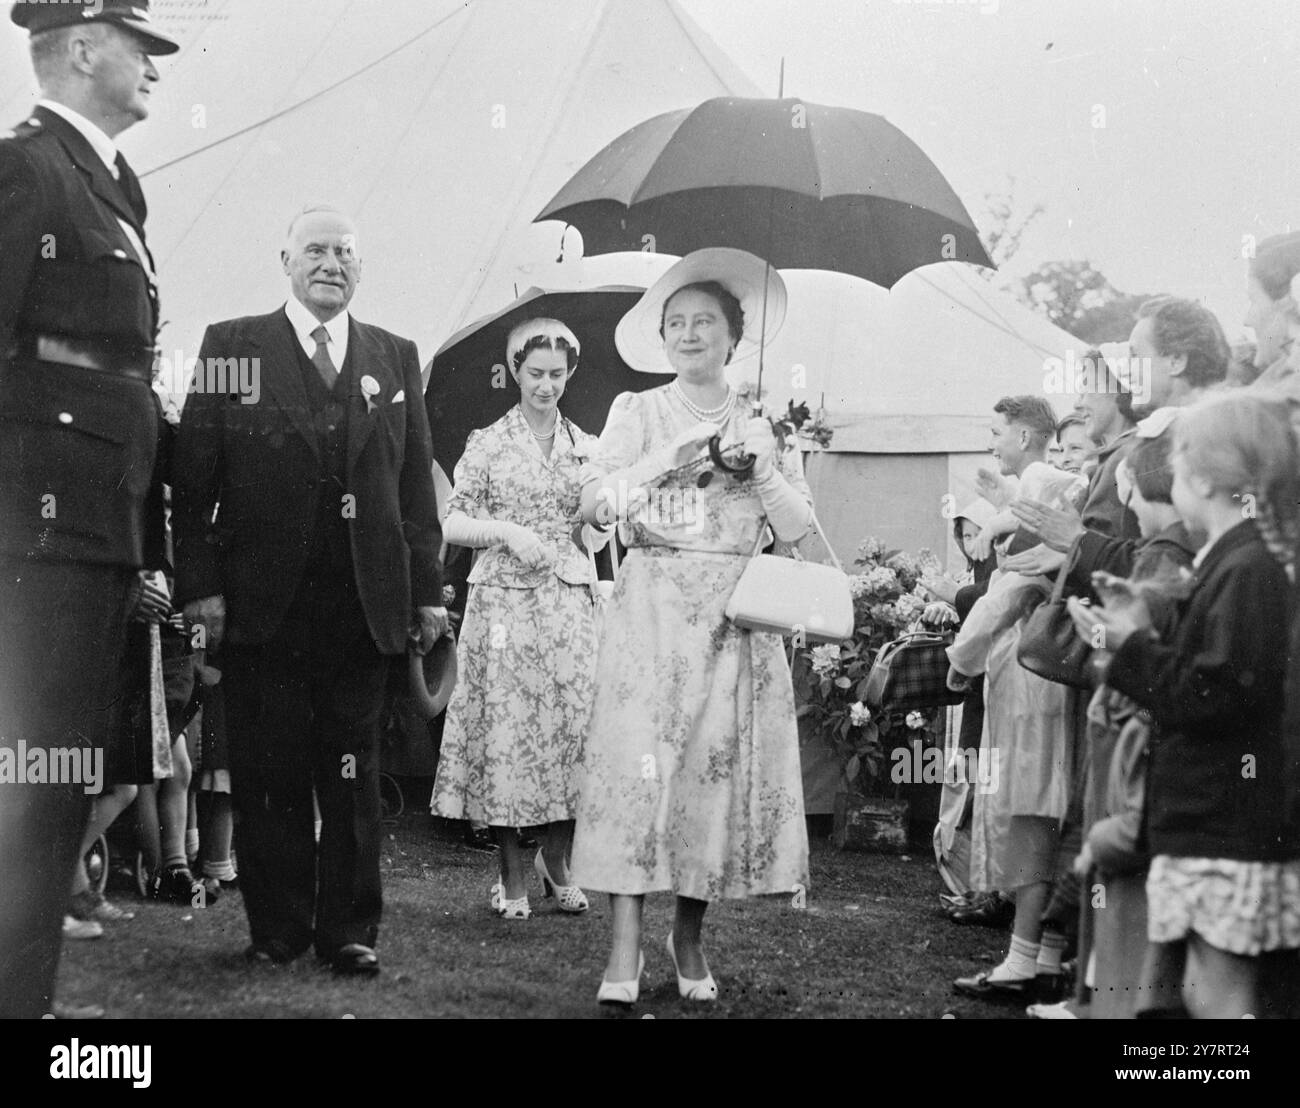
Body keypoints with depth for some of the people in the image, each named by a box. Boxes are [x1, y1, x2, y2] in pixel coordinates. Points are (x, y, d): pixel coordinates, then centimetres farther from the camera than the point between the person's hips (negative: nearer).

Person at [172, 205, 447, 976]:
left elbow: (417, 483, 10)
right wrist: (200, 582, -8)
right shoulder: (232, 345, 5)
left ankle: (351, 929, 15)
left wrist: (428, 589, 5)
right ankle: (277, 928, 15)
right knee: (269, 775, 4)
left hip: (364, 606, 2)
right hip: (262, 603, -2)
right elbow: (194, 476, 0)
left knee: (354, 777, 6)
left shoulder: (397, 358, 13)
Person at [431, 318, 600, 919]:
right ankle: (512, 875, 6)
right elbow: (451, 525, 1)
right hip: (503, 600, -2)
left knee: (574, 719, -3)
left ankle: (556, 859, 15)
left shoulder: (587, 448, 13)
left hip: (570, 601, 3)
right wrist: (506, 530, -13)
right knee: (505, 727, -3)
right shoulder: (488, 443, 4)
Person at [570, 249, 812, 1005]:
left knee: (721, 766, 0)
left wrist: (760, 470, -7)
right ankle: (626, 947, -9)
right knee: (639, 760, -10)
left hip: (736, 616, 2)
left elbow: (801, 530, 7)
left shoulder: (763, 424, 13)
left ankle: (690, 938, 13)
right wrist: (669, 458, -12)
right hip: (653, 609, -2)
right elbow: (594, 501, -5)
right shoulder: (638, 412, 8)